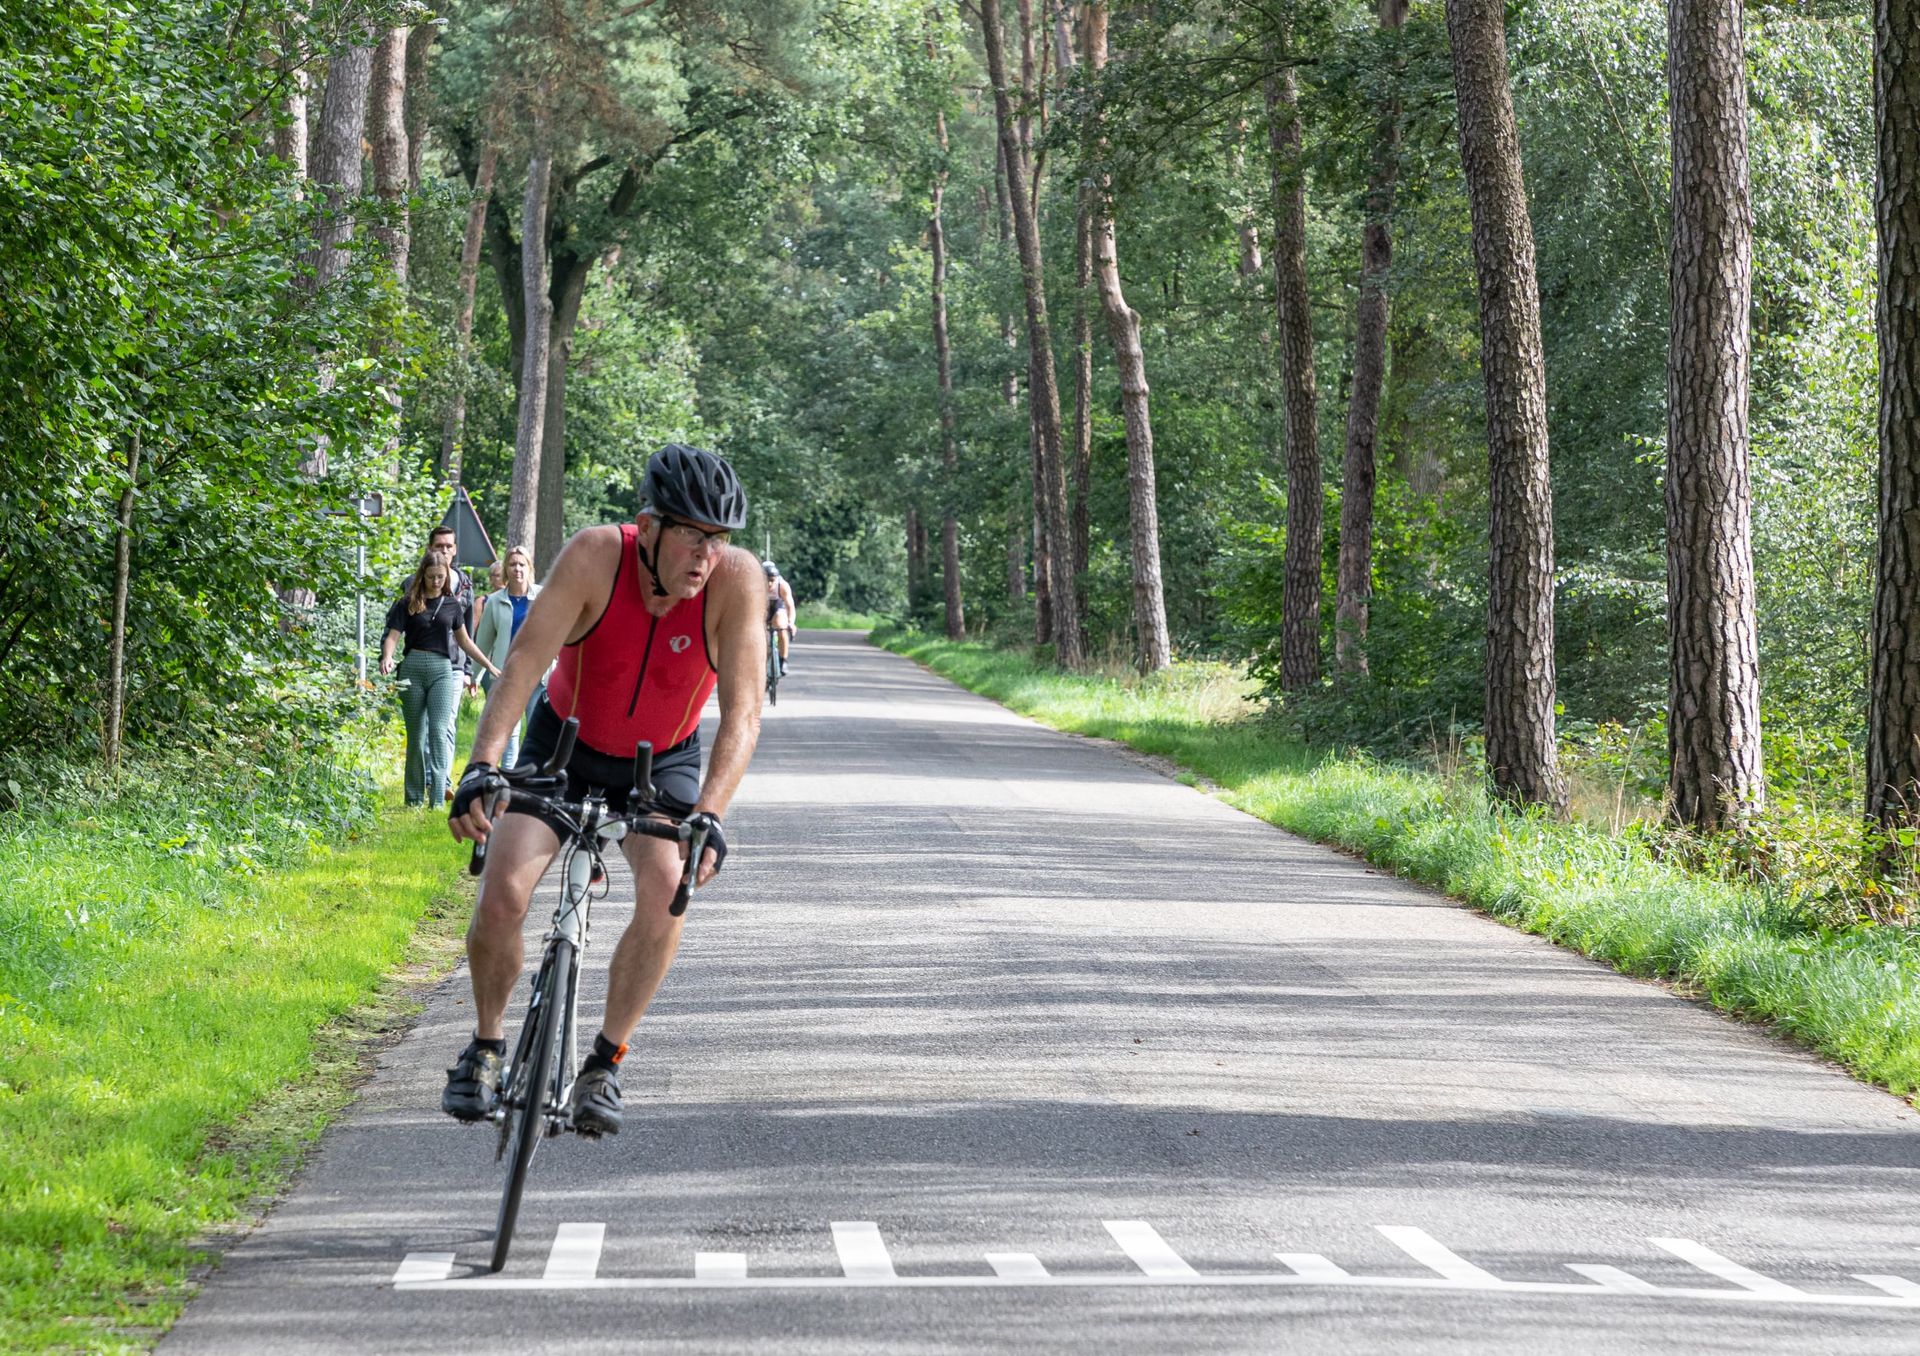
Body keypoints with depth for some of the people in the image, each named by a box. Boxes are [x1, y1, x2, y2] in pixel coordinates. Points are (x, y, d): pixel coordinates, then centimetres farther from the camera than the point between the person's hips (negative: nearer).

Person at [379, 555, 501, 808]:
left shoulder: (451, 604, 11)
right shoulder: (409, 603, 4)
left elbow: (464, 640, 20)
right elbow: (393, 636, -3)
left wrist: (489, 665, 21)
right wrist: (387, 657, -23)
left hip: (442, 669, 1)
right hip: (413, 667, -1)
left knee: (440, 731, -12)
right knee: (415, 735, 5)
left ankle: (438, 796, -16)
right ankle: (414, 797, 13)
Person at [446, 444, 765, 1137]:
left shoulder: (737, 579, -27)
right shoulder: (596, 555, -28)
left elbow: (742, 713, -31)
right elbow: (524, 662, -34)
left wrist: (709, 814, -45)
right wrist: (481, 766, -48)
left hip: (662, 766, 0)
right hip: (565, 747, 0)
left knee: (666, 886, -26)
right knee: (502, 893, -17)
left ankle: (604, 1064, -11)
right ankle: (486, 1045, 10)